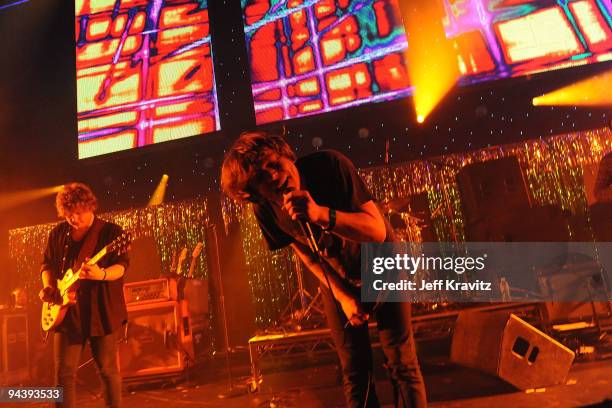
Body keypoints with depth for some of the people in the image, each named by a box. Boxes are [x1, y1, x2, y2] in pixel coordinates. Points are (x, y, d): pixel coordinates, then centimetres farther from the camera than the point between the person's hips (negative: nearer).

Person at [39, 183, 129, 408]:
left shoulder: (111, 232, -5)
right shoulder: (58, 233, 9)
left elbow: (120, 266, -12)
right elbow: (47, 265, 18)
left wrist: (101, 274, -32)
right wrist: (48, 287, -1)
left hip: (101, 311, -4)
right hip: (66, 310, 4)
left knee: (107, 369, 4)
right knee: (64, 372, 6)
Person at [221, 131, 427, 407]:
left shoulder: (329, 165, -29)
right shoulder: (265, 210, -19)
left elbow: (378, 231, -31)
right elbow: (305, 252, -3)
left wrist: (321, 215, -46)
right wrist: (343, 296, -9)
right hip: (337, 280, 2)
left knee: (401, 363, -2)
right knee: (354, 371, 5)